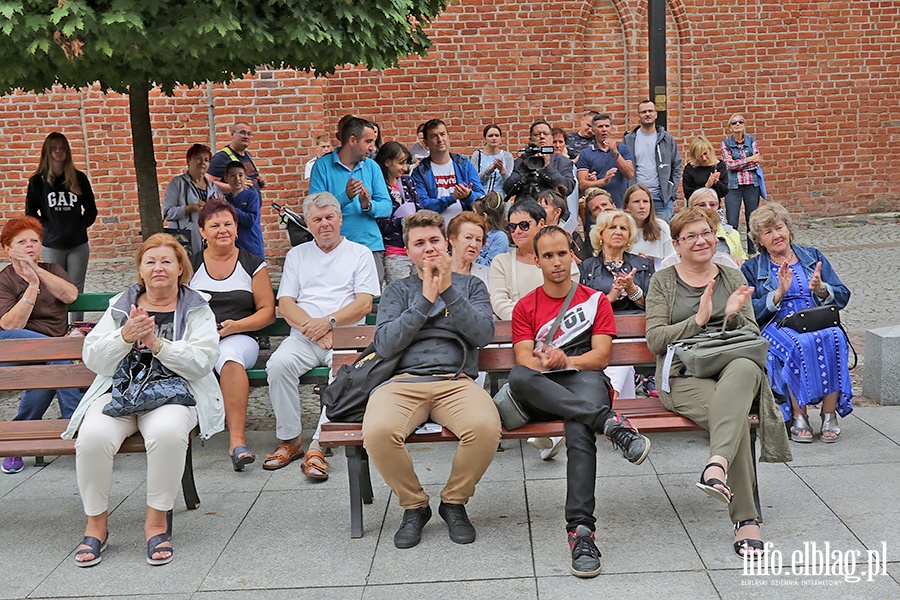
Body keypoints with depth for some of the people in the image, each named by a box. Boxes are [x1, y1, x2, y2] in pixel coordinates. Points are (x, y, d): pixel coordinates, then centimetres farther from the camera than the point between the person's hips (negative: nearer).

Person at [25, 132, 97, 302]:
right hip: (51, 245, -1)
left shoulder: (79, 178, 5)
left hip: (78, 244, 1)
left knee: (76, 289, 5)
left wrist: (81, 225, -1)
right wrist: (47, 226, -7)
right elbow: (30, 213, 4)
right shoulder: (37, 181, 2)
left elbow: (91, 209, 12)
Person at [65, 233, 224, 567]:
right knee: (93, 437, -30)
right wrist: (125, 337, -10)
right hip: (119, 390, 2)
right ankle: (96, 523, -9)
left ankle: (157, 520, -17)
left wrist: (158, 344, -15)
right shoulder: (120, 305, 18)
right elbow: (92, 358, 8)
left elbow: (203, 361, -4)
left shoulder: (196, 308, 11)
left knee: (167, 433, -36)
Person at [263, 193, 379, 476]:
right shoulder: (297, 255, 21)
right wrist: (313, 327, -8)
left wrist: (329, 321, -13)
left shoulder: (359, 253, 13)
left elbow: (364, 304, 2)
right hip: (303, 336, 2)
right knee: (278, 364, -29)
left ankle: (318, 445, -32)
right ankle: (289, 440, -16)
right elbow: (285, 304, 10)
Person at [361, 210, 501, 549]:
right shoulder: (398, 291, 19)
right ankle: (414, 506, -4)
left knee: (486, 427, -34)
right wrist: (425, 300, -3)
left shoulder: (470, 285, 20)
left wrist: (449, 290, -6)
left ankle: (454, 502, -4)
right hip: (404, 381, 0)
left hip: (456, 380, 0)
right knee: (377, 431, -33)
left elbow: (484, 334, 2)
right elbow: (384, 345, 2)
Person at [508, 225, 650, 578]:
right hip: (542, 397, 1)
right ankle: (609, 422, -42)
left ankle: (581, 529, -45)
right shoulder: (525, 307, 17)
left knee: (583, 411, -39)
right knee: (517, 377, -36)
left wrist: (565, 360, -19)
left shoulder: (595, 300, 16)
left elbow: (602, 356, 2)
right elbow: (524, 361, 2)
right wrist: (543, 364, -24)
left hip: (585, 385, -1)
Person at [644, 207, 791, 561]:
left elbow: (753, 335, 15)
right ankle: (746, 520, -36)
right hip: (683, 375, -2)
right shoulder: (663, 282, 14)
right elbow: (655, 340, 2)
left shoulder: (733, 278, 21)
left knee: (746, 368, -39)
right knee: (732, 413, -34)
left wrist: (734, 316, -7)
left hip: (733, 365, 2)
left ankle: (717, 465, -56)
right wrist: (698, 320, -10)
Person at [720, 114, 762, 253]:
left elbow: (756, 162, -2)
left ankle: (752, 251, 17)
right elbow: (729, 165, -9)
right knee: (732, 222, -7)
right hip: (733, 186, -2)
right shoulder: (725, 143, 3)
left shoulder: (751, 140, 8)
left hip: (752, 185, 2)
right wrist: (749, 159, -10)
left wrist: (736, 163, -9)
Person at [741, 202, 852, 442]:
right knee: (800, 344, -36)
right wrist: (778, 293, -13)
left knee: (833, 338, -33)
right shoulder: (752, 268, 14)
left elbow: (842, 296, 13)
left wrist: (821, 289, -7)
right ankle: (798, 416, -27)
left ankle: (829, 414, -27)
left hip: (821, 324, 2)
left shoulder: (813, 256, 21)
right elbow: (750, 313, 0)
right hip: (776, 328, -2)